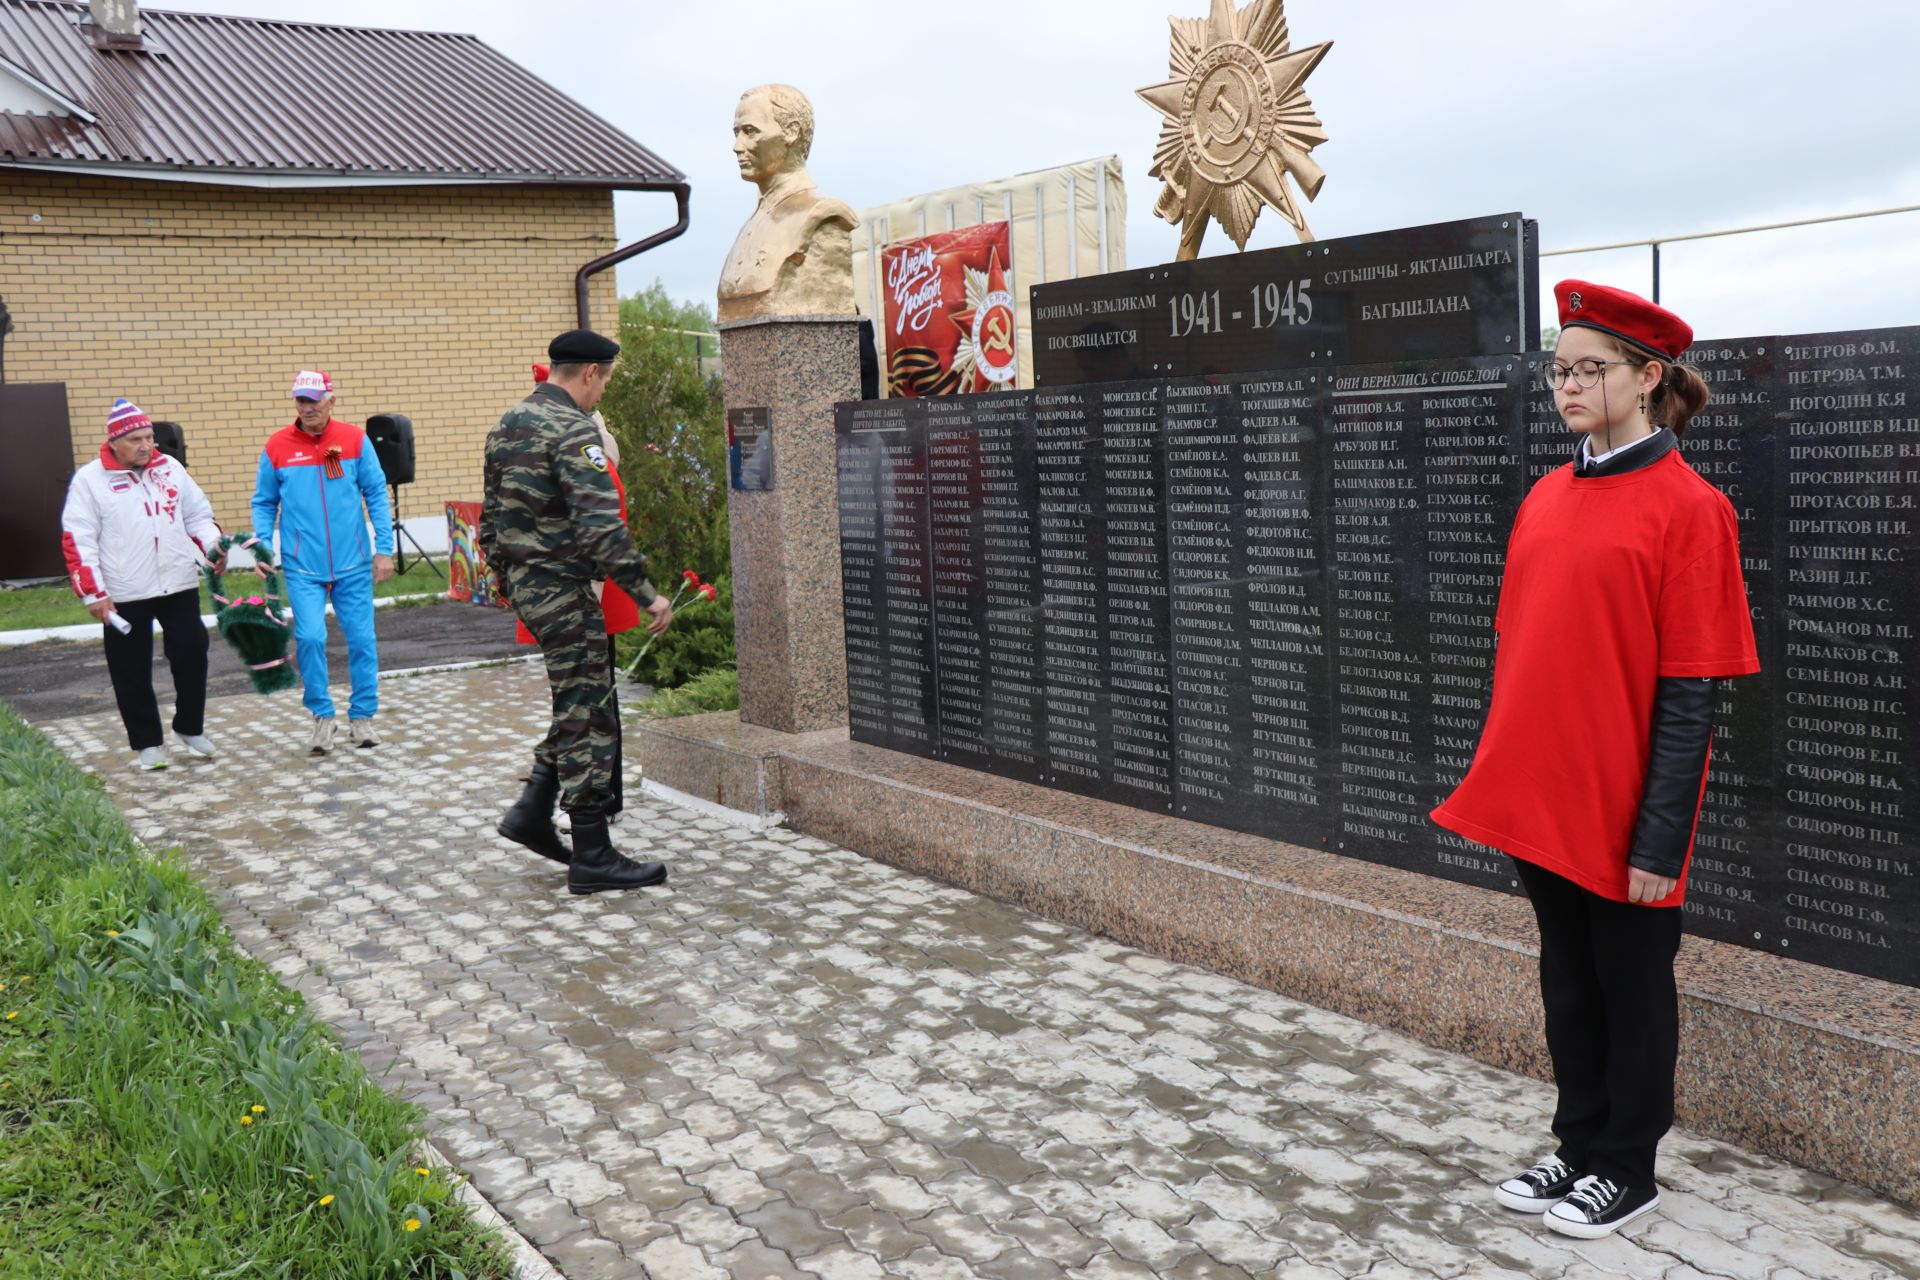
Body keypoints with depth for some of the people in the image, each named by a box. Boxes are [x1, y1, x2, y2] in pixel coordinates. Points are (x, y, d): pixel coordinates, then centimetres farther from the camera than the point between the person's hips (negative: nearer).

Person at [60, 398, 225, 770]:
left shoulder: (170, 468, 8)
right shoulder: (90, 480, -4)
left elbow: (197, 515, 15)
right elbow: (78, 540, -6)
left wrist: (213, 547, -5)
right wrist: (93, 593, -12)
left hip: (179, 586, 3)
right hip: (124, 596, -3)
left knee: (192, 654, 5)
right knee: (133, 672, 4)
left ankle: (190, 728, 23)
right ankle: (147, 743, 16)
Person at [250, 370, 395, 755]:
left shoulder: (354, 440, 0)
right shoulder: (277, 446, 1)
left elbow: (376, 495, 3)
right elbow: (264, 503, 9)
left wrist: (384, 548, -1)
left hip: (353, 564, 1)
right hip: (302, 567, -1)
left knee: (361, 640, 3)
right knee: (310, 637, -12)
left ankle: (362, 716, 18)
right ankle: (322, 715, 7)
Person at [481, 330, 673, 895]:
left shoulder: (506, 426, 14)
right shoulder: (573, 430, -16)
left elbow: (489, 517, 20)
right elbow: (601, 525, -25)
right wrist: (646, 593, -22)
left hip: (524, 586, 9)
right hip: (563, 588, -9)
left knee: (578, 702, 19)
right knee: (586, 715, -4)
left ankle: (533, 812, 17)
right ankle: (592, 857, 2)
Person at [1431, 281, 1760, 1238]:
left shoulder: (1686, 505, -12)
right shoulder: (1547, 496, 7)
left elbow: (1688, 694, -14)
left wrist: (1660, 837, -14)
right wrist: (1495, 779, 11)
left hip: (1623, 809, -6)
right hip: (1539, 796, 6)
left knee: (1631, 985, 11)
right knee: (1566, 977, 18)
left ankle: (1627, 1169, 28)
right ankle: (1579, 1146, 35)